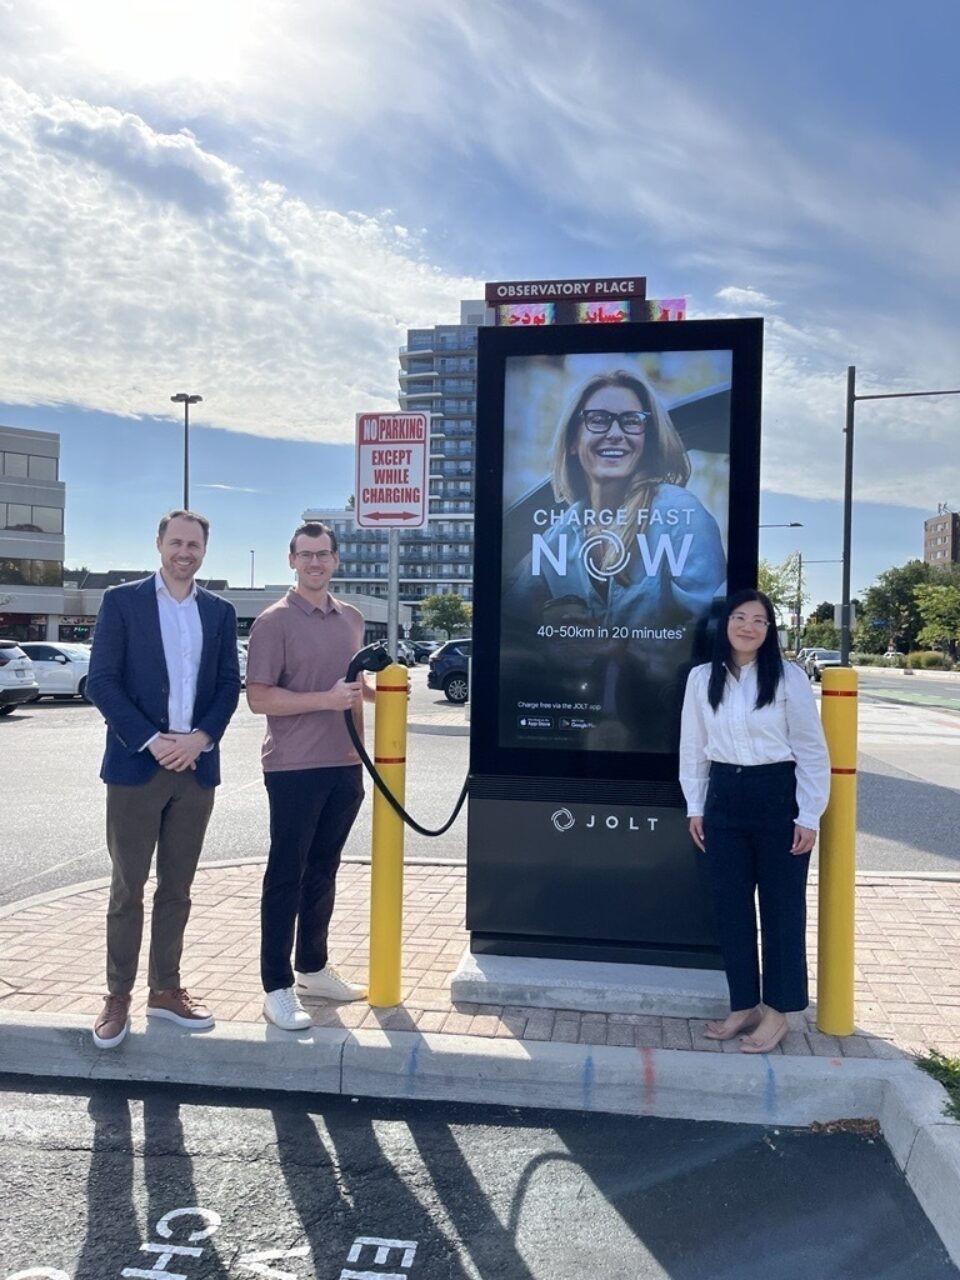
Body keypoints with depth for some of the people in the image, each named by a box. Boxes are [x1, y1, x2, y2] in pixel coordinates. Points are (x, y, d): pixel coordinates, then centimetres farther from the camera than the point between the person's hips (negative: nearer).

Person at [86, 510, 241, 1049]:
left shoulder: (220, 611, 9)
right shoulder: (122, 600, 0)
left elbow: (229, 684, 7)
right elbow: (102, 681, -7)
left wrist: (201, 738, -10)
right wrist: (151, 741, -15)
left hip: (196, 766, 3)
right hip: (136, 765, -3)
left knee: (177, 888, 12)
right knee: (127, 889, 5)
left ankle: (166, 989, 24)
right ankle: (119, 996, 18)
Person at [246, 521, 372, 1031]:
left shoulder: (351, 619, 11)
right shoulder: (274, 621, -8)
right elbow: (258, 698, -14)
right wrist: (327, 699, -21)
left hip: (344, 766, 6)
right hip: (294, 768, -6)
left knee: (323, 871, 17)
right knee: (286, 874, 2)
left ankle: (313, 969, 32)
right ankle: (276, 988, 13)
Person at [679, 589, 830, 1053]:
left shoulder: (788, 677, -7)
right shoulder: (701, 678, 3)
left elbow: (811, 750, -5)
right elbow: (693, 746, 9)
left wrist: (808, 815, -8)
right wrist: (695, 807, 8)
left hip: (777, 796, -4)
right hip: (724, 797, 4)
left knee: (781, 907, 7)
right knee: (730, 906, 10)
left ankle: (776, 1011, 21)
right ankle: (743, 1005, 25)